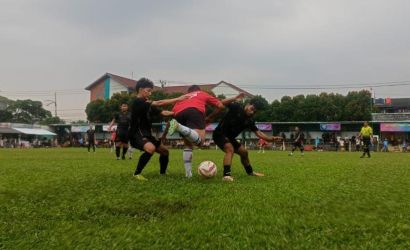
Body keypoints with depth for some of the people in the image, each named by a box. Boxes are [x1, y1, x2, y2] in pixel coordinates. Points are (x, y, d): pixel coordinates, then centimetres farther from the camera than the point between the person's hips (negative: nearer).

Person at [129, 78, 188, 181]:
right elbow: (159, 103, -23)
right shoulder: (138, 102, -16)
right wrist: (178, 99, -21)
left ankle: (162, 174, 35)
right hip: (137, 135, -10)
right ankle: (137, 173, -21)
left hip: (146, 134, 10)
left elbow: (163, 113, 9)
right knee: (151, 148, -37)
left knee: (165, 151, 15)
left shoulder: (147, 105, 13)